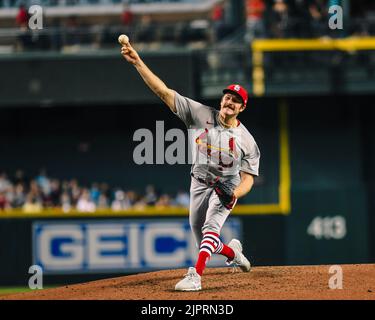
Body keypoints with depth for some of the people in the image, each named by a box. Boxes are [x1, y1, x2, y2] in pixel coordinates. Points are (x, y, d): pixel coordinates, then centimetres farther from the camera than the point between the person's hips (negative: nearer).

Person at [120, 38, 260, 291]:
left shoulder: (246, 141, -13)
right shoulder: (202, 115, -11)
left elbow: (248, 178, -10)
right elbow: (164, 92, -17)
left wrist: (235, 194, -34)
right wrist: (137, 62, -27)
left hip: (227, 187, -3)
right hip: (199, 185, 3)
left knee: (211, 229, -28)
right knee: (205, 243, 10)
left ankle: (195, 276, -39)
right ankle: (232, 252, 43)